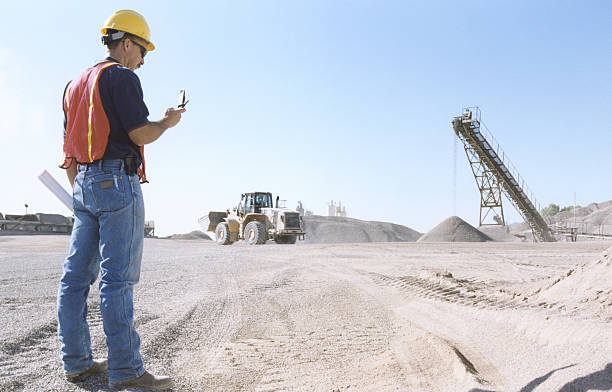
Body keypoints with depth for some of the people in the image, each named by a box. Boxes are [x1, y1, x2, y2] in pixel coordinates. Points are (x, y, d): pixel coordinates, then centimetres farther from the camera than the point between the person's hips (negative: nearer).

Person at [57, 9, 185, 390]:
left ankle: (77, 361, 17)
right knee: (118, 277, -10)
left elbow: (68, 151, 21)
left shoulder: (75, 84, 22)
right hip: (117, 181, -9)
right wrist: (168, 121, 4)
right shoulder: (122, 76, -5)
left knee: (77, 275, 8)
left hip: (84, 186, 9)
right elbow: (140, 133, -15)